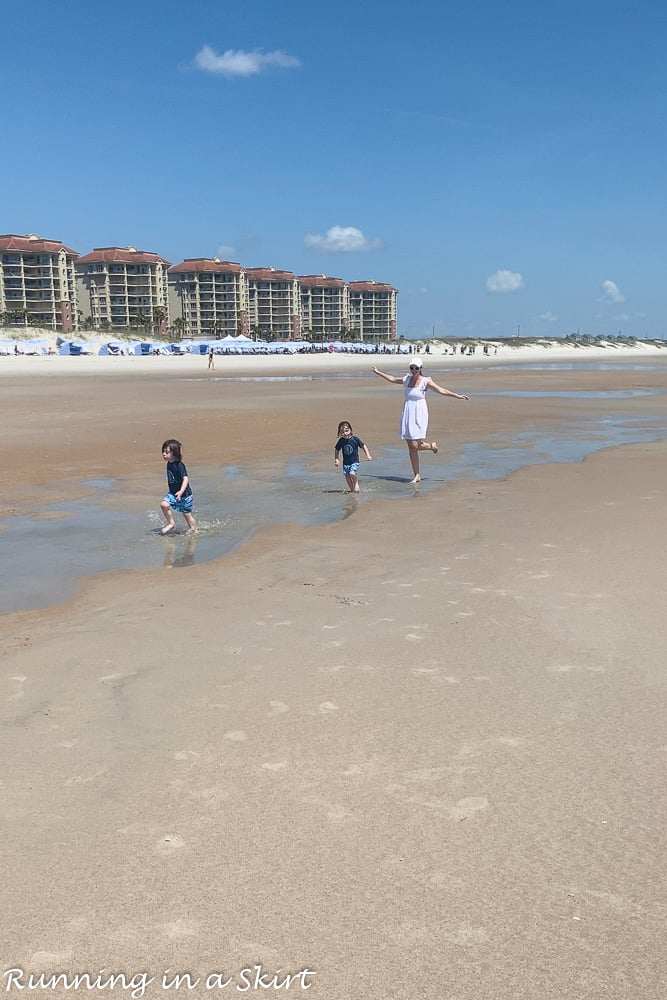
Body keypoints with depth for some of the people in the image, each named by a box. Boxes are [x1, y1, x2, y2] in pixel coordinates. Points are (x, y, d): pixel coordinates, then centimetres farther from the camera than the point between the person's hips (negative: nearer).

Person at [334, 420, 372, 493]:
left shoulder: (355, 439, -10)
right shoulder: (341, 441, -3)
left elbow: (363, 446, 0)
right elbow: (336, 450, 11)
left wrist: (368, 455, -6)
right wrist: (336, 459, 4)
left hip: (354, 462, -4)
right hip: (346, 463, 4)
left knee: (352, 473, -22)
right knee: (347, 476, 3)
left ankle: (356, 486, -1)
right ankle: (352, 489, 20)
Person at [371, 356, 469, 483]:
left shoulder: (426, 381, -5)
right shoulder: (407, 379, 9)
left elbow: (441, 390, -9)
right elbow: (392, 379, 25)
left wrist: (457, 396, -18)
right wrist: (378, 372, 35)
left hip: (419, 415, -5)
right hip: (407, 414, 5)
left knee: (414, 446, -14)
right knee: (410, 447, 3)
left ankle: (432, 445, 19)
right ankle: (417, 476, 11)